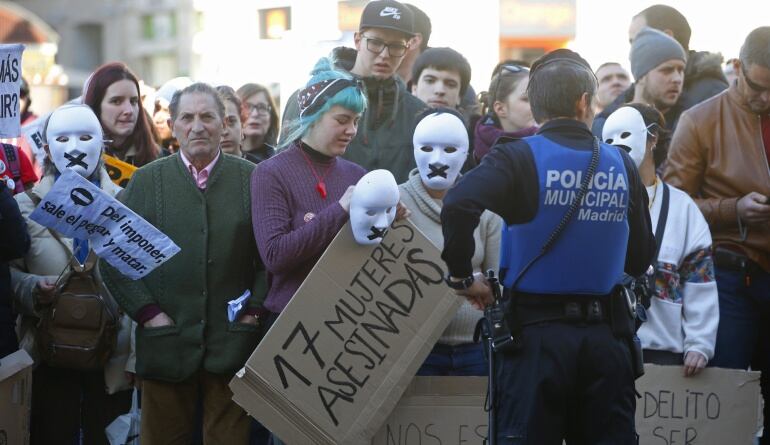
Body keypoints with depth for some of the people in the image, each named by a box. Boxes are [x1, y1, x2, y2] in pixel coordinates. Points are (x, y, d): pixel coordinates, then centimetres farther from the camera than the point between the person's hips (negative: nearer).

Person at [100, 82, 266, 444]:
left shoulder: (252, 178, 4)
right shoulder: (146, 180, 5)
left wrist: (255, 308, -4)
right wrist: (147, 312, -5)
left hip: (232, 342, 0)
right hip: (166, 342, 0)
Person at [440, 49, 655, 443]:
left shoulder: (519, 158, -8)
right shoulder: (622, 165, 4)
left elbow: (457, 206, -25)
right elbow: (640, 259, 10)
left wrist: (461, 276, -11)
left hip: (537, 333, -3)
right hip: (604, 333, 3)